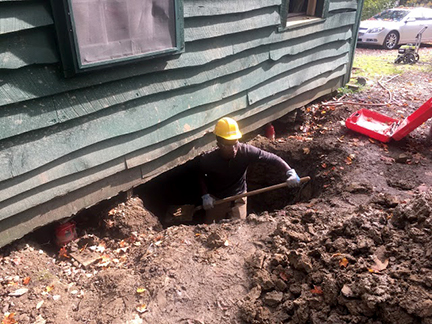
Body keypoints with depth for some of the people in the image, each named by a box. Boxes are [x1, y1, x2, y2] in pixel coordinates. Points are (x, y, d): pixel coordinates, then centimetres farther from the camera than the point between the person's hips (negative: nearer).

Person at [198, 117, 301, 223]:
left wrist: (290, 172, -32)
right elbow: (200, 176, -5)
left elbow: (272, 158, -21)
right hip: (215, 199, 0)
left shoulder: (246, 151, -27)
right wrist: (205, 195, -14)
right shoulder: (207, 159, -26)